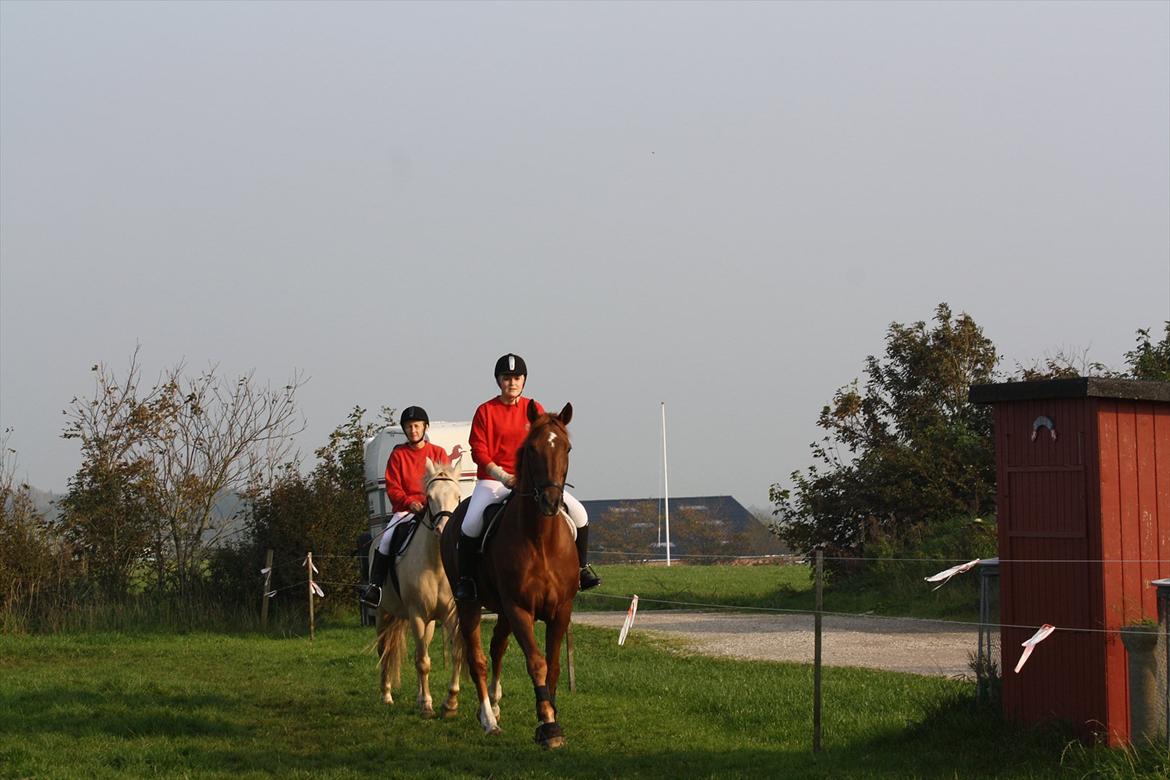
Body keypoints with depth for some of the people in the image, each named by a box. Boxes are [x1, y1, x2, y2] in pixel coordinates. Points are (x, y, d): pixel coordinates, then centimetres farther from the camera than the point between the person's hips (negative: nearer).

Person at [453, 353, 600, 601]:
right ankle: (465, 578, -10)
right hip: (493, 480, -2)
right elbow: (479, 451, -6)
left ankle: (582, 567, 9)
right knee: (471, 523, -28)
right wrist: (504, 477, -18)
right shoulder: (486, 411, -1)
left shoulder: (534, 409, 7)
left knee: (578, 513, -11)